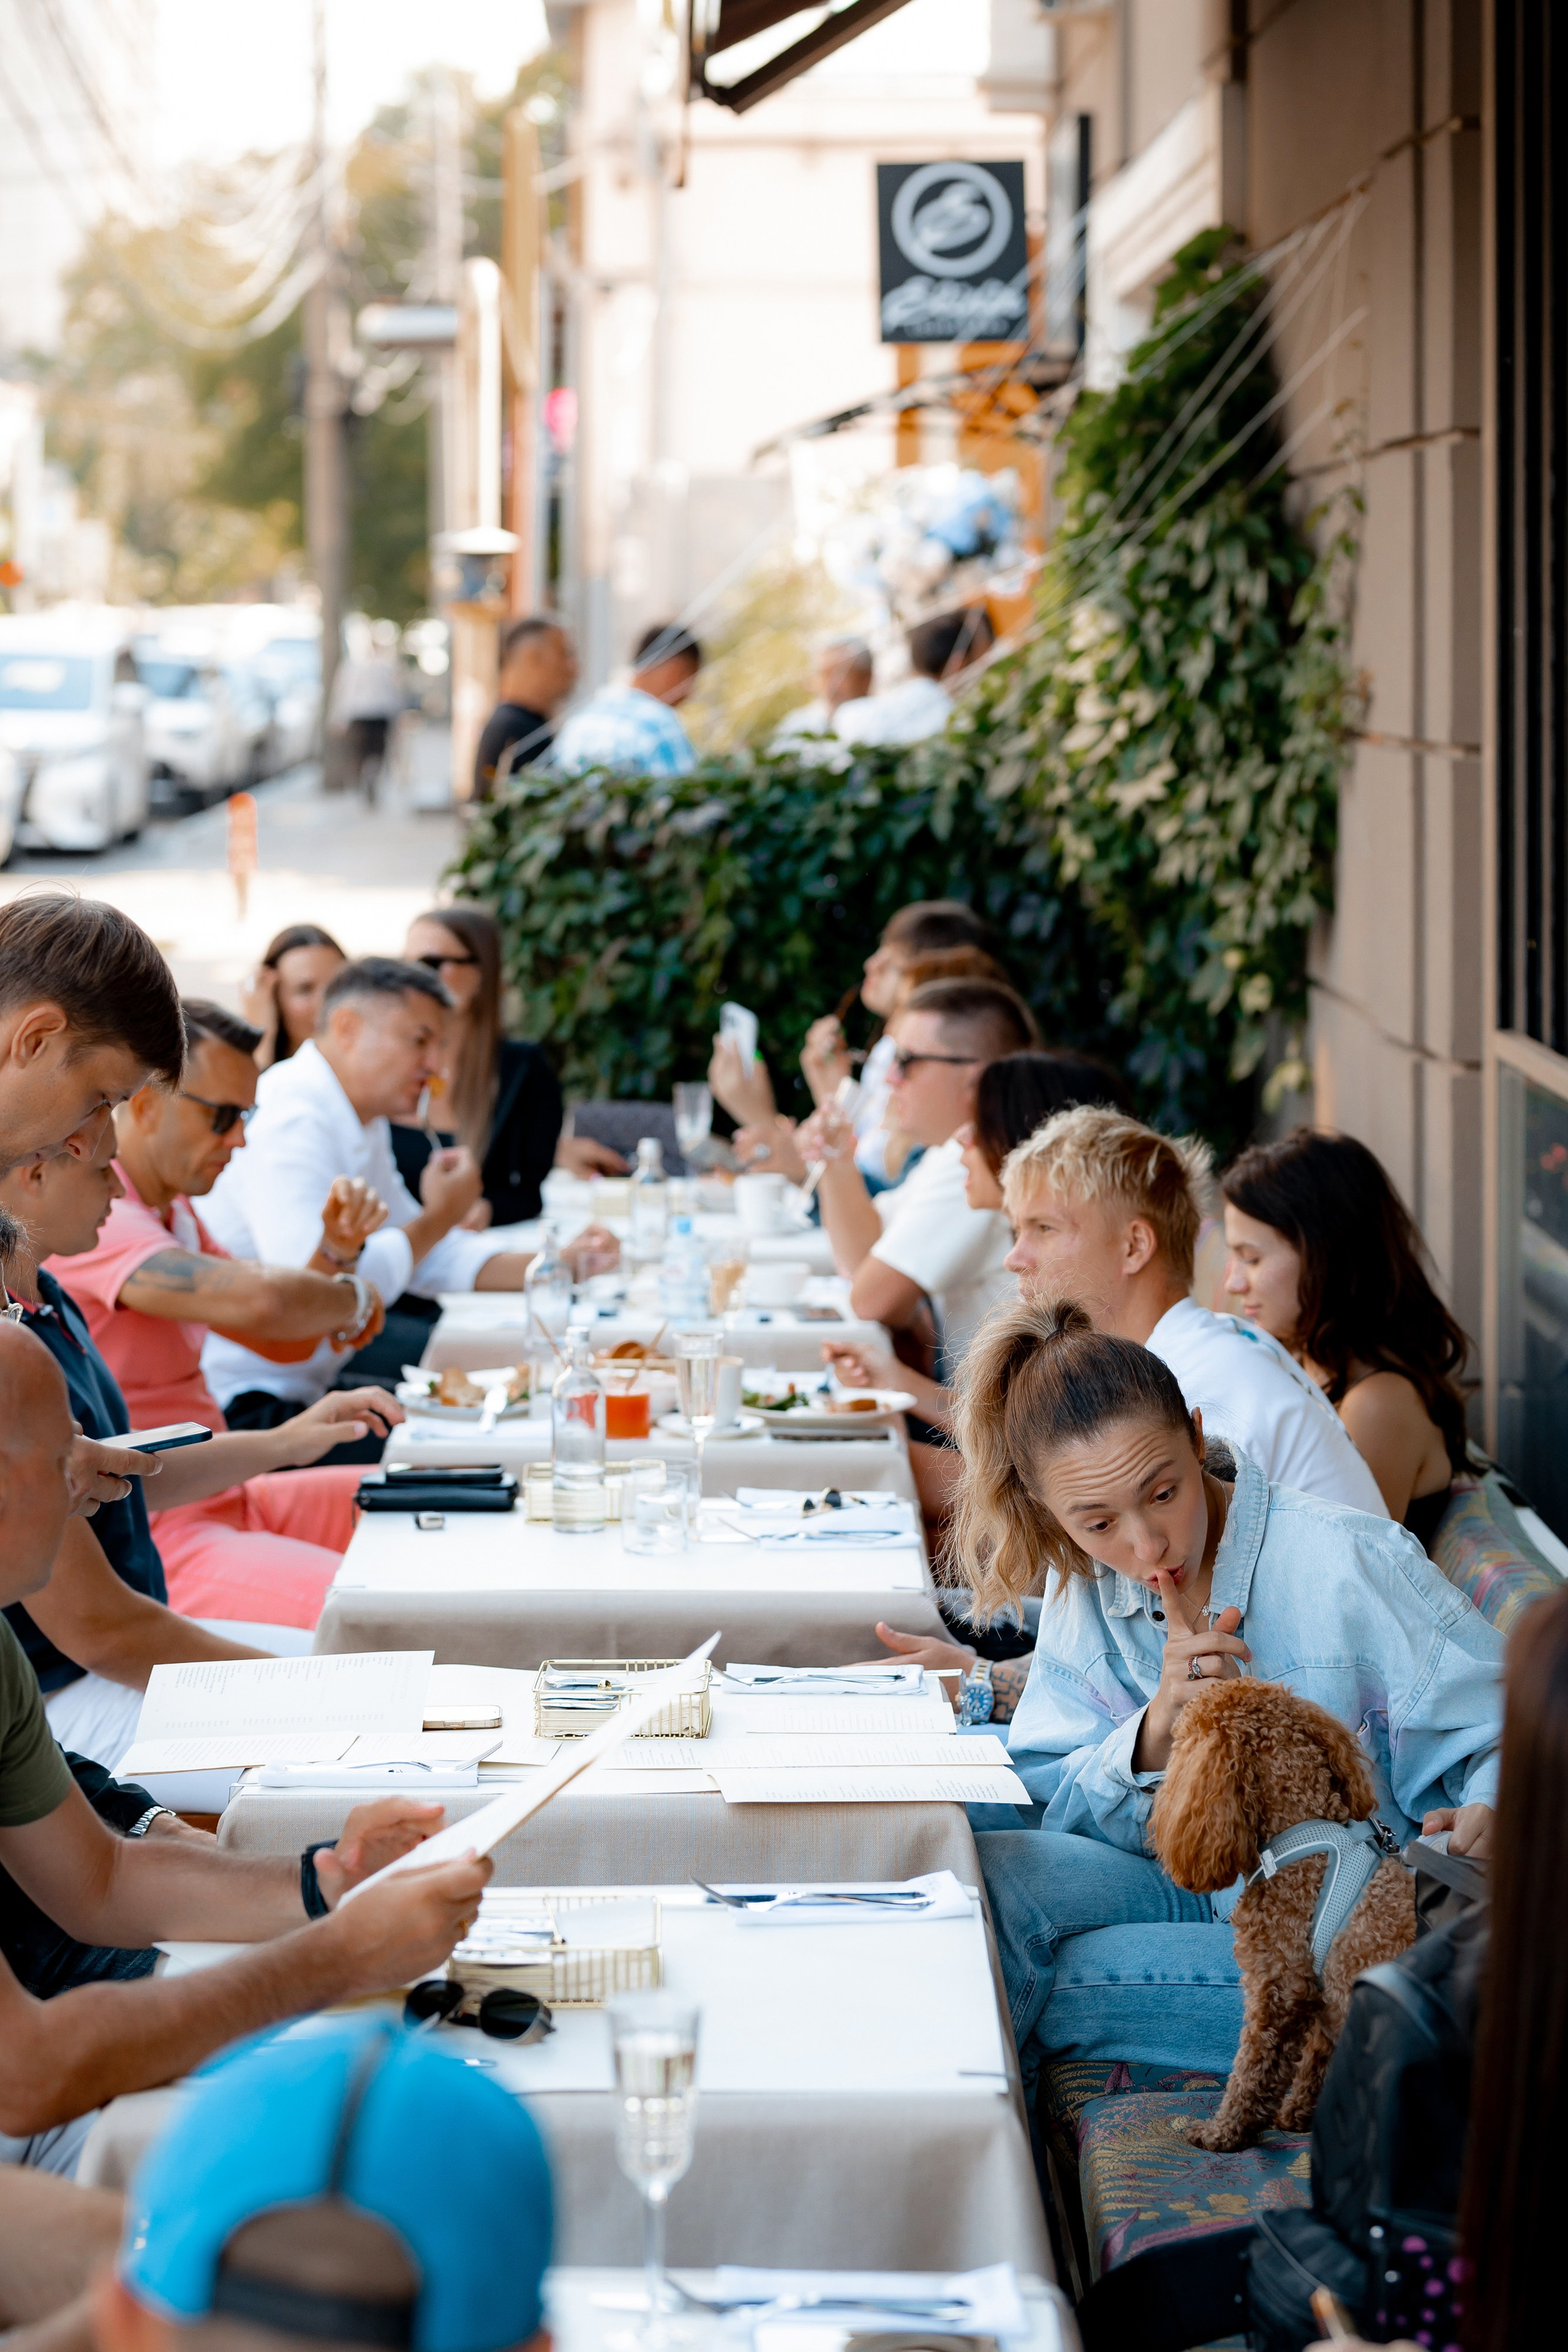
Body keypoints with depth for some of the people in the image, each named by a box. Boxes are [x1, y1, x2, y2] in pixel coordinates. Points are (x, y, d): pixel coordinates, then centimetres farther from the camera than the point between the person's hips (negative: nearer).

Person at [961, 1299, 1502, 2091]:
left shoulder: (1354, 1565, -19)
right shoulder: (1087, 1590, -3)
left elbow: (1513, 1741, -15)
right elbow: (1061, 1811, -2)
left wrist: (1487, 1820, -39)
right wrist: (1158, 1731, -22)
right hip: (1200, 1890, 5)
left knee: (1054, 1977, -25)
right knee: (985, 1874, -22)